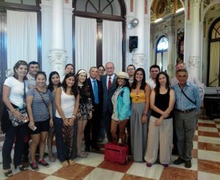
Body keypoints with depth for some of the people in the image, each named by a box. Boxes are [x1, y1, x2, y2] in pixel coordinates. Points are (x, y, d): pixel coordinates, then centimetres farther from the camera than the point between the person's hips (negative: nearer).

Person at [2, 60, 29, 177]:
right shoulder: (10, 80, -8)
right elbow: (5, 98, -13)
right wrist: (14, 111, -18)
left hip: (23, 112, 6)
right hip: (11, 112, -5)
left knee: (21, 139, 12)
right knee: (9, 139, 2)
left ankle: (18, 162, 27)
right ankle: (6, 166, 15)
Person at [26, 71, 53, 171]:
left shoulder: (48, 92, 5)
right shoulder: (31, 91, -9)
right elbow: (28, 106, -14)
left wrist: (51, 118, 7)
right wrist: (31, 120, -18)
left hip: (46, 120, 5)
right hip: (36, 120, -4)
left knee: (43, 140, 13)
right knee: (35, 142, 5)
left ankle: (41, 159, 29)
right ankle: (32, 161, 23)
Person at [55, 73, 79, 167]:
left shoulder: (76, 91, 6)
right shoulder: (59, 89, -4)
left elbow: (77, 105, 3)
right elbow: (57, 105, -10)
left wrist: (73, 117, -6)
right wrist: (64, 119, -11)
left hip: (72, 118, 3)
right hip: (60, 118, -3)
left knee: (71, 138, 9)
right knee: (61, 138, 8)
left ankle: (70, 157, 25)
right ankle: (63, 158, 23)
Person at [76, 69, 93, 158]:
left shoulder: (86, 87, 12)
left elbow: (89, 99, 11)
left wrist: (90, 110, 6)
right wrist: (76, 111, -14)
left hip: (85, 110, 6)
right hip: (78, 110, -6)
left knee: (82, 131, 10)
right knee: (78, 131, 0)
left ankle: (80, 149, 21)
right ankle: (78, 151, 11)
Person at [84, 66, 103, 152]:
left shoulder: (99, 83, 10)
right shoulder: (85, 82, -6)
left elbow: (101, 95, 11)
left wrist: (100, 106, 2)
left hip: (98, 108, 5)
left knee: (96, 127, 12)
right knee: (87, 127, 8)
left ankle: (94, 143, 26)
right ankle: (87, 144, 22)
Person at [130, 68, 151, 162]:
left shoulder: (146, 86, -7)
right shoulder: (132, 86, 6)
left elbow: (147, 102, -10)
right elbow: (131, 100, 8)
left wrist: (145, 114, -15)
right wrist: (130, 111, 0)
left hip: (142, 110, -4)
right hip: (133, 110, 4)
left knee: (141, 132, 6)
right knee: (134, 132, 12)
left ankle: (141, 154, 22)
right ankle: (134, 153, 29)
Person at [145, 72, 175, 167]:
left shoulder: (171, 91, 1)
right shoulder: (154, 91, 4)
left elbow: (170, 107, -7)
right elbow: (152, 105, -4)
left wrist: (161, 118, -14)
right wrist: (162, 112, -17)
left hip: (167, 119, -1)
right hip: (154, 118, 1)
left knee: (165, 140, 8)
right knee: (152, 138, 7)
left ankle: (164, 160, 28)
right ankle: (150, 159, 23)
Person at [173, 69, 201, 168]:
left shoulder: (194, 88, -9)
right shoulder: (174, 88, -4)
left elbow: (198, 102, 1)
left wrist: (192, 112, 10)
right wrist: (177, 111, 6)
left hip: (190, 115, -2)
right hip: (178, 114, 2)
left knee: (189, 138, 9)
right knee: (180, 137, 13)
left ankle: (187, 158, 25)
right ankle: (181, 157, 29)